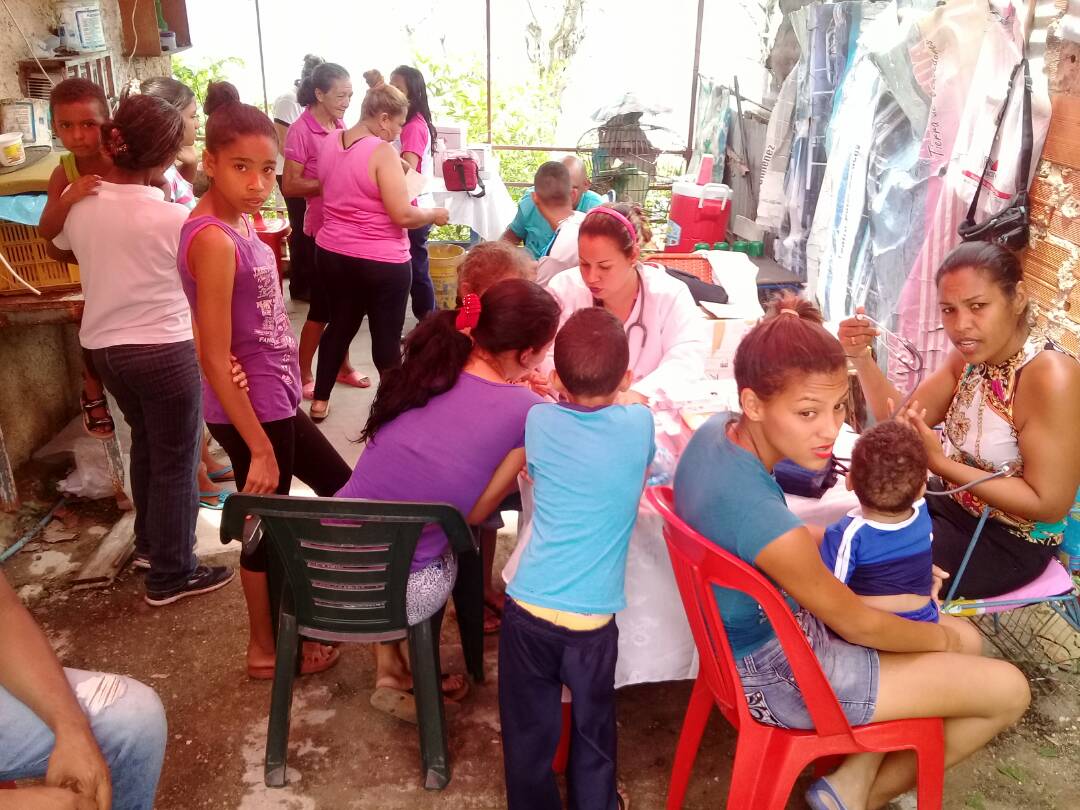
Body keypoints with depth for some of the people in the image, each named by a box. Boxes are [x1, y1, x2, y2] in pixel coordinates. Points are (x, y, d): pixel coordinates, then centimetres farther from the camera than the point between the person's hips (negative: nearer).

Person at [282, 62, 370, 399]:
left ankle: (342, 367, 29)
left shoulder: (339, 126, 8)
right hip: (323, 229, -7)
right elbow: (290, 185, -15)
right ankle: (303, 376, 15)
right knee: (322, 306, 1)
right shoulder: (301, 130, -13)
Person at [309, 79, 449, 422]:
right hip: (381, 261, -7)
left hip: (333, 253, 7)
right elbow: (402, 215, -22)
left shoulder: (329, 143, 4)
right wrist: (434, 214, -5)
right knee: (387, 337, 8)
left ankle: (320, 401, 29)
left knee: (339, 324, 21)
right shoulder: (383, 153, -20)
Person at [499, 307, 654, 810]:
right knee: (593, 731, 20)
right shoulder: (639, 422, -6)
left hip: (528, 608, 1)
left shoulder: (540, 421, -3)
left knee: (529, 732, 18)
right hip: (593, 617, 0)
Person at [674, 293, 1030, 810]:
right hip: (777, 676, -8)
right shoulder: (762, 516, -37)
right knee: (1008, 691, 3)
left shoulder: (714, 433, -12)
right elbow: (856, 623, -18)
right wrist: (941, 638, 2)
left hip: (754, 630, 8)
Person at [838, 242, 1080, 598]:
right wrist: (862, 357, -18)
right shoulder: (972, 355, -4)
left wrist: (940, 463, -32)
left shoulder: (1050, 378, -28)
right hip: (957, 506, 7)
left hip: (1009, 541, -7)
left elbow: (1050, 504, -26)